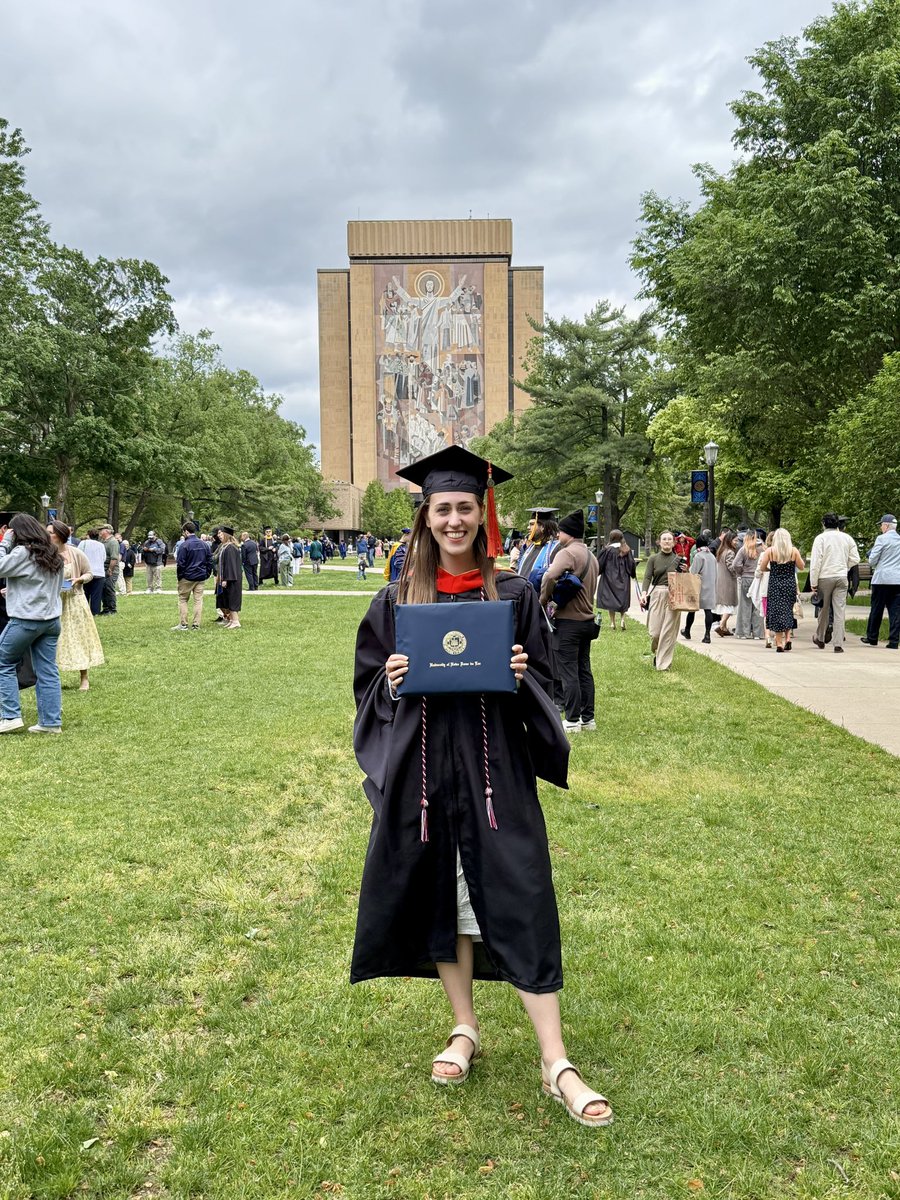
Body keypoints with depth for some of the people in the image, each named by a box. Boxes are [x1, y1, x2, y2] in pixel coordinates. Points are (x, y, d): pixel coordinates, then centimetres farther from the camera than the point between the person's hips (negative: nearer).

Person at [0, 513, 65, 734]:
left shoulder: (23, 552, -11)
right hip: (51, 619, 7)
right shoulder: (52, 554, 12)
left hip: (26, 620, -7)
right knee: (48, 671, 6)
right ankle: (51, 722, 6)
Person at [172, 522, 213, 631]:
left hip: (187, 577, -5)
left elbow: (180, 564, -12)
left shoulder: (185, 545, -13)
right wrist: (207, 574, 13)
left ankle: (183, 624, 5)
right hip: (201, 577, 5)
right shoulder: (205, 544, 5)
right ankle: (196, 624, 7)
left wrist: (179, 577, -1)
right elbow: (210, 561, 8)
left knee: (182, 599, 7)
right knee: (198, 600, 7)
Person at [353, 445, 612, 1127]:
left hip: (495, 768, -2)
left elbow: (545, 682, 5)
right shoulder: (397, 600, 4)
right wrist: (391, 683, -13)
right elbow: (367, 685, 8)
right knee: (441, 893, 12)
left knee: (519, 902, -3)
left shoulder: (514, 595, 1)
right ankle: (465, 1028, 32)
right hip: (422, 769, 2)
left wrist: (520, 676, -16)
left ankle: (555, 1062, 5)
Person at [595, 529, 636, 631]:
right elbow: (631, 565, 5)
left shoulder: (607, 550, -11)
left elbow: (599, 564, -6)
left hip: (610, 579, -3)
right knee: (622, 599, 12)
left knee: (610, 600, 5)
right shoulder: (627, 550, -1)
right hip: (623, 579, 3)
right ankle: (622, 619, -6)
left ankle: (612, 622, 3)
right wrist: (634, 575, 22)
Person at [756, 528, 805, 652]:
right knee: (788, 610, 16)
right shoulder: (794, 550, -2)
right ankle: (787, 638, 5)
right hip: (790, 584, 1)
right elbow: (801, 567, 5)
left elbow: (761, 568, -4)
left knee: (776, 611, 1)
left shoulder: (770, 551, -5)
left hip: (774, 585, -1)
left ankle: (779, 643, -2)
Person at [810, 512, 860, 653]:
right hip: (842, 578, 2)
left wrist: (813, 583, -7)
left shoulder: (820, 538, -6)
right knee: (840, 611, 1)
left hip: (825, 577, -2)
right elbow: (855, 559, 6)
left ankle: (820, 638, 29)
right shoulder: (847, 538, 6)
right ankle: (838, 645, -2)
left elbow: (815, 562, -10)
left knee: (824, 609, 13)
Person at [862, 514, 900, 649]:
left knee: (876, 609, 6)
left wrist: (874, 566, 13)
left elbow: (872, 561, -7)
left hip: (882, 579, -4)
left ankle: (872, 638, 15)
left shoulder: (881, 539, -8)